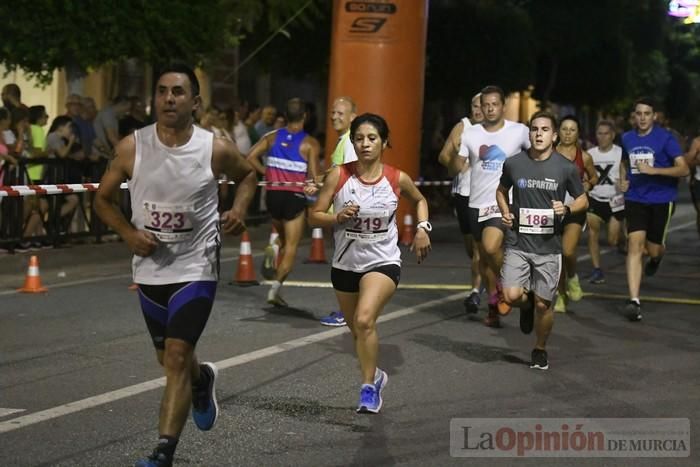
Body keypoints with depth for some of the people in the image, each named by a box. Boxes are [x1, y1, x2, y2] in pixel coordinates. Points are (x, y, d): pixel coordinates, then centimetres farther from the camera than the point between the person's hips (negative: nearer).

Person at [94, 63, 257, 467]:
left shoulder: (216, 149, -12)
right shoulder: (132, 148, -10)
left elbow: (248, 174, 11)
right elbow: (103, 199, 4)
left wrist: (239, 209, -8)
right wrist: (129, 233, -13)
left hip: (196, 268, -3)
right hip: (151, 270, 3)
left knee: (177, 357, -14)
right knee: (170, 358, 19)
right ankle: (203, 380, 54)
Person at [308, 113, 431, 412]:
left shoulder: (398, 179, -8)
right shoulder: (338, 176, -9)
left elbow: (419, 200, 15)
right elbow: (314, 217, -5)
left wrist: (422, 228, 0)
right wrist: (338, 217, -23)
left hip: (383, 263, -3)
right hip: (345, 264, 3)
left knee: (365, 320, -26)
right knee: (357, 331, 17)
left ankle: (368, 386, -12)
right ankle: (375, 376, 45)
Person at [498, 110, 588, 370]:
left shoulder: (566, 168, -3)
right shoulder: (513, 164, 1)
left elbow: (583, 201, 8)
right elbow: (502, 190, 20)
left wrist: (566, 209, -13)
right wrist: (505, 212, 1)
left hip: (549, 246, -1)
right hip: (518, 243, 1)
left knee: (543, 304, 3)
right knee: (512, 296, -15)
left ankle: (540, 350, 29)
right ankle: (527, 306, 24)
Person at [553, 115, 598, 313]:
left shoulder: (584, 157, 1)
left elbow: (594, 177, 17)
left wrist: (587, 184, -2)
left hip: (575, 209, -1)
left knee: (568, 251, -20)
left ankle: (572, 278, 13)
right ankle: (561, 296, 21)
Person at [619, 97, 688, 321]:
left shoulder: (665, 138, -9)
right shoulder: (627, 138, 6)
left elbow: (683, 169, -15)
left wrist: (654, 170, -25)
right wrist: (623, 180, 7)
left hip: (661, 199, -3)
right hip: (635, 199, 3)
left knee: (653, 249, 6)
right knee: (635, 244, -13)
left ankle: (656, 259, 48)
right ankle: (634, 300, -18)